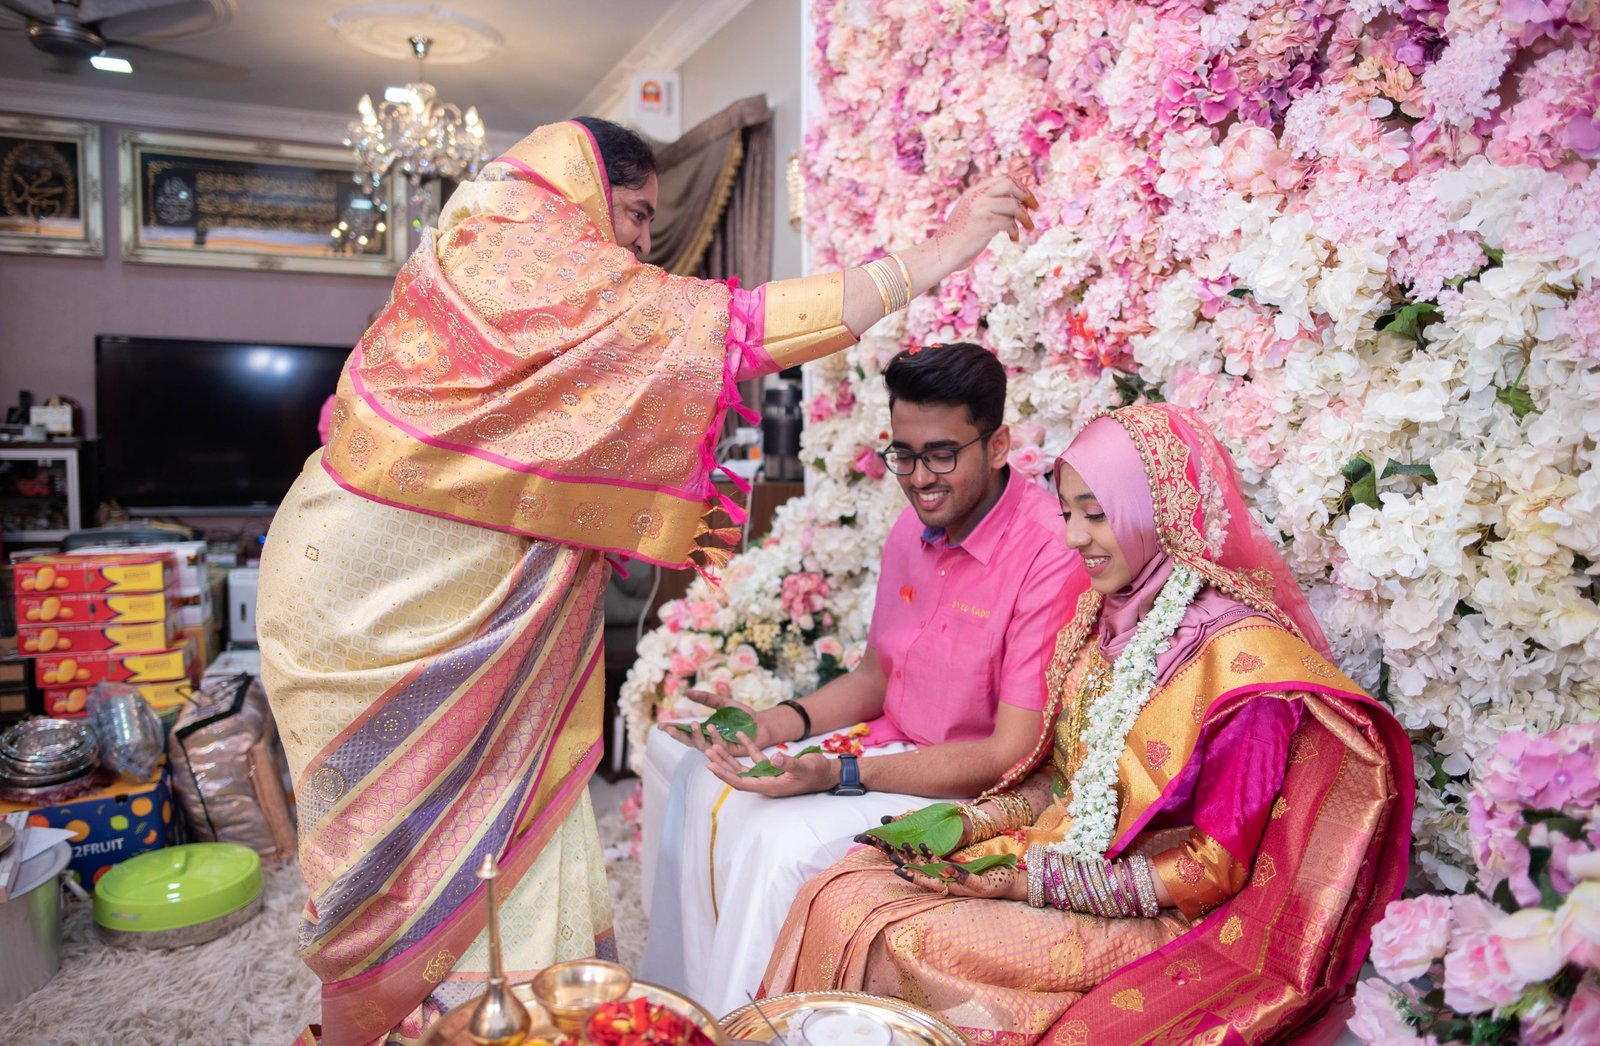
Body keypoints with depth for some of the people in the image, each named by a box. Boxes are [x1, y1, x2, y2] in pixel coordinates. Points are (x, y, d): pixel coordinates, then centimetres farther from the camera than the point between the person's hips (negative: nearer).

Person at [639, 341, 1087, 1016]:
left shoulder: (1051, 554, -23)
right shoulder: (915, 527, 2)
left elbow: (1013, 757, -22)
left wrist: (839, 775, -26)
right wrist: (782, 722, -5)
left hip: (980, 792, -8)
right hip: (896, 744, 8)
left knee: (783, 838, -25)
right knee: (697, 780, -2)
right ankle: (673, 1007, 16)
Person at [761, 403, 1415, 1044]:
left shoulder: (1243, 659, -20)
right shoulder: (1102, 617, 3)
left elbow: (1214, 869, -16)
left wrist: (1031, 880, -17)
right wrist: (967, 823, -4)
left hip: (1157, 923, -6)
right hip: (1058, 859, 7)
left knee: (906, 942, -23)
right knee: (840, 895, -12)